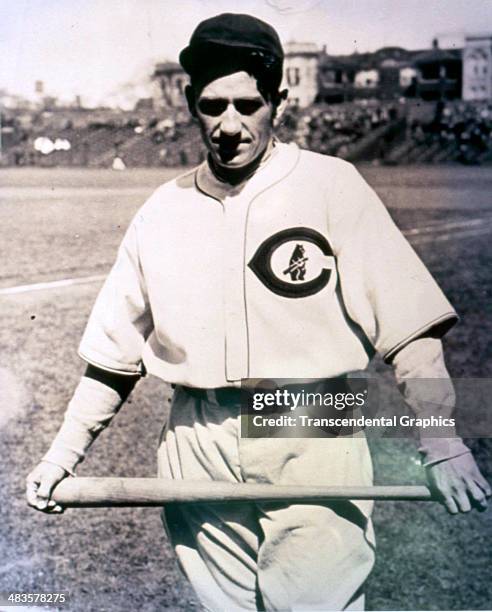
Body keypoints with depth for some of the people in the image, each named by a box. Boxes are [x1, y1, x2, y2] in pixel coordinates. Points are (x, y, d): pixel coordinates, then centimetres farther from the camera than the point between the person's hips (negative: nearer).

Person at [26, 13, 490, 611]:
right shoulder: (162, 212, 8)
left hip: (313, 445, -3)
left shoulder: (332, 185, -4)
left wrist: (441, 443, -19)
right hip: (198, 451, 4)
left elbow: (408, 325, -9)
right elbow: (114, 353, 14)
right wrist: (63, 454, 10)